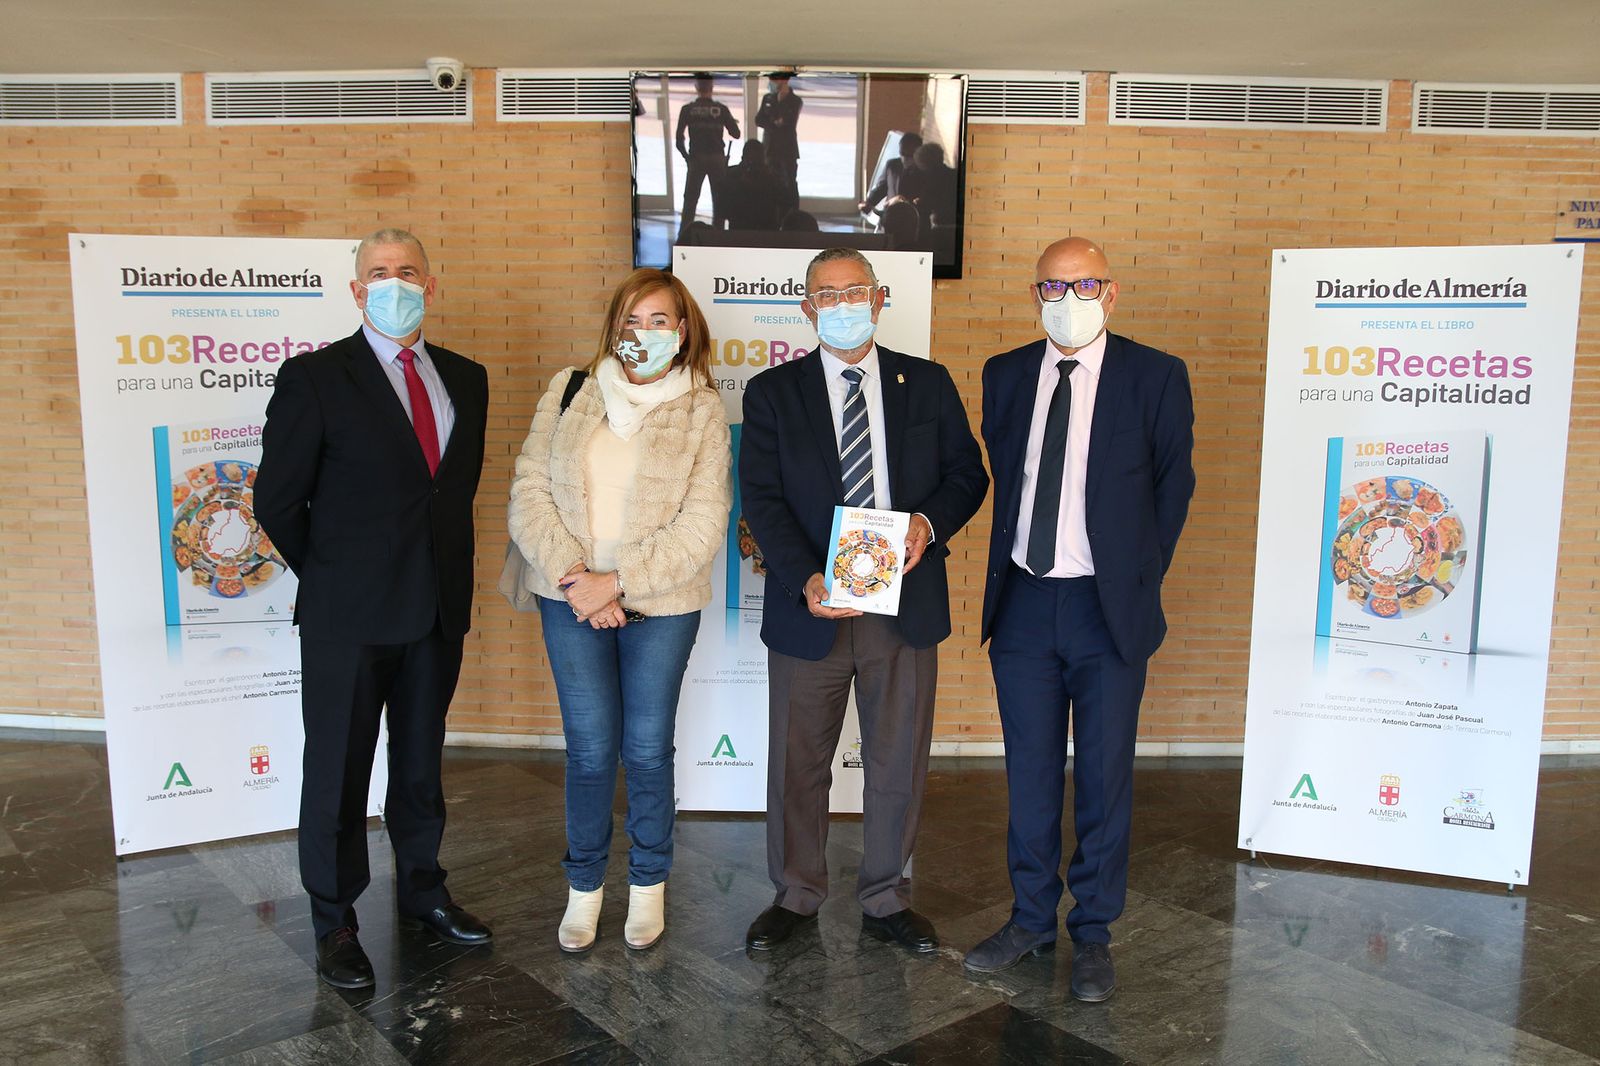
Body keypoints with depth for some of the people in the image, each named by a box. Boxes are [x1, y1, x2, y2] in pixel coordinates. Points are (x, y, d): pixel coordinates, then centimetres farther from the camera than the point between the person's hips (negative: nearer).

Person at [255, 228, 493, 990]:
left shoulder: (465, 379, 7)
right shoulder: (314, 377, -8)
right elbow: (277, 502, -6)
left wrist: (454, 579, 7)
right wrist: (331, 579, 1)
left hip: (438, 612, 4)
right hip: (349, 617, -4)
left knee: (421, 765, 18)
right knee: (337, 773, 9)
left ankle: (422, 891, 36)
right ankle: (334, 923, 26)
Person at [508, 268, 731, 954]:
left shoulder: (701, 410, -2)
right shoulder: (569, 392, 5)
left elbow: (702, 524, -9)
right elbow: (530, 489, -1)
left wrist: (616, 580, -15)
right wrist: (573, 572, -13)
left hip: (661, 607, -1)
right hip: (571, 600, 1)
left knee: (648, 749, 9)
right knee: (590, 748, 5)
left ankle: (649, 883, 30)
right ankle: (585, 884, 26)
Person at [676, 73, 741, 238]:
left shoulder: (687, 109, -2)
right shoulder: (721, 109, -3)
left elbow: (679, 139, -6)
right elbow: (736, 134, 0)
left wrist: (687, 156, 7)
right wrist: (732, 122, 20)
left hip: (696, 158, 0)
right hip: (717, 159, 0)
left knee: (690, 199, 7)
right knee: (719, 199, 9)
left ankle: (683, 235, 4)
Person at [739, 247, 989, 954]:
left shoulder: (928, 385, 7)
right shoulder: (772, 393, 2)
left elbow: (968, 472, 8)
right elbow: (761, 498, -5)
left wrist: (929, 522, -14)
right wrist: (805, 579, -20)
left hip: (905, 605, 1)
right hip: (810, 606, -1)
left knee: (899, 763, 12)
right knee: (797, 763, 11)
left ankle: (886, 901, 31)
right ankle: (795, 897, 32)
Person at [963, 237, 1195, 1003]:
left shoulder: (1155, 376, -3)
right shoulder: (1005, 375, 6)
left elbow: (1173, 484, 3)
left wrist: (1139, 579, 2)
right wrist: (1011, 562, 7)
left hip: (1108, 608, -2)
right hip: (1024, 601, 3)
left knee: (1105, 776, 7)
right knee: (1030, 773, 12)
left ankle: (1093, 934, 25)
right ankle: (1031, 919, 29)